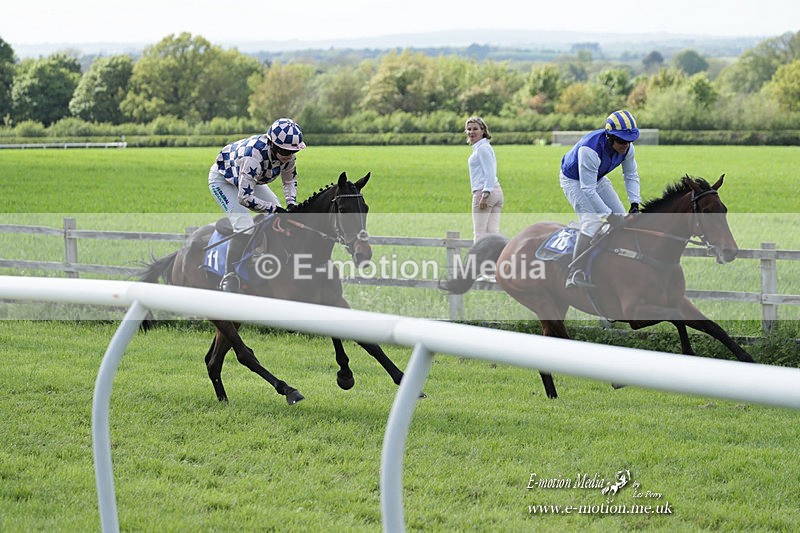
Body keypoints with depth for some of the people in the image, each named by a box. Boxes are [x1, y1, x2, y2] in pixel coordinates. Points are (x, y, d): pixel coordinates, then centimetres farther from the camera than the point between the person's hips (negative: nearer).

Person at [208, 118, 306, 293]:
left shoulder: (288, 154, -21)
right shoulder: (254, 155, -43)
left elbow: (290, 180, 1)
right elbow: (245, 198, -42)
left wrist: (291, 203, -16)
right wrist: (274, 209, -38)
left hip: (250, 179, 8)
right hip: (222, 179, -8)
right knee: (244, 227, -25)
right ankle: (229, 278, -21)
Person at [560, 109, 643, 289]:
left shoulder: (627, 148, -20)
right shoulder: (590, 149, -42)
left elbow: (631, 176, -2)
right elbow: (588, 190, -38)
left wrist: (635, 203, -15)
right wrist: (609, 215, -36)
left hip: (598, 178, 8)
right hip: (574, 180, -8)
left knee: (621, 218, 4)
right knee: (592, 221, -25)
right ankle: (575, 276, -29)